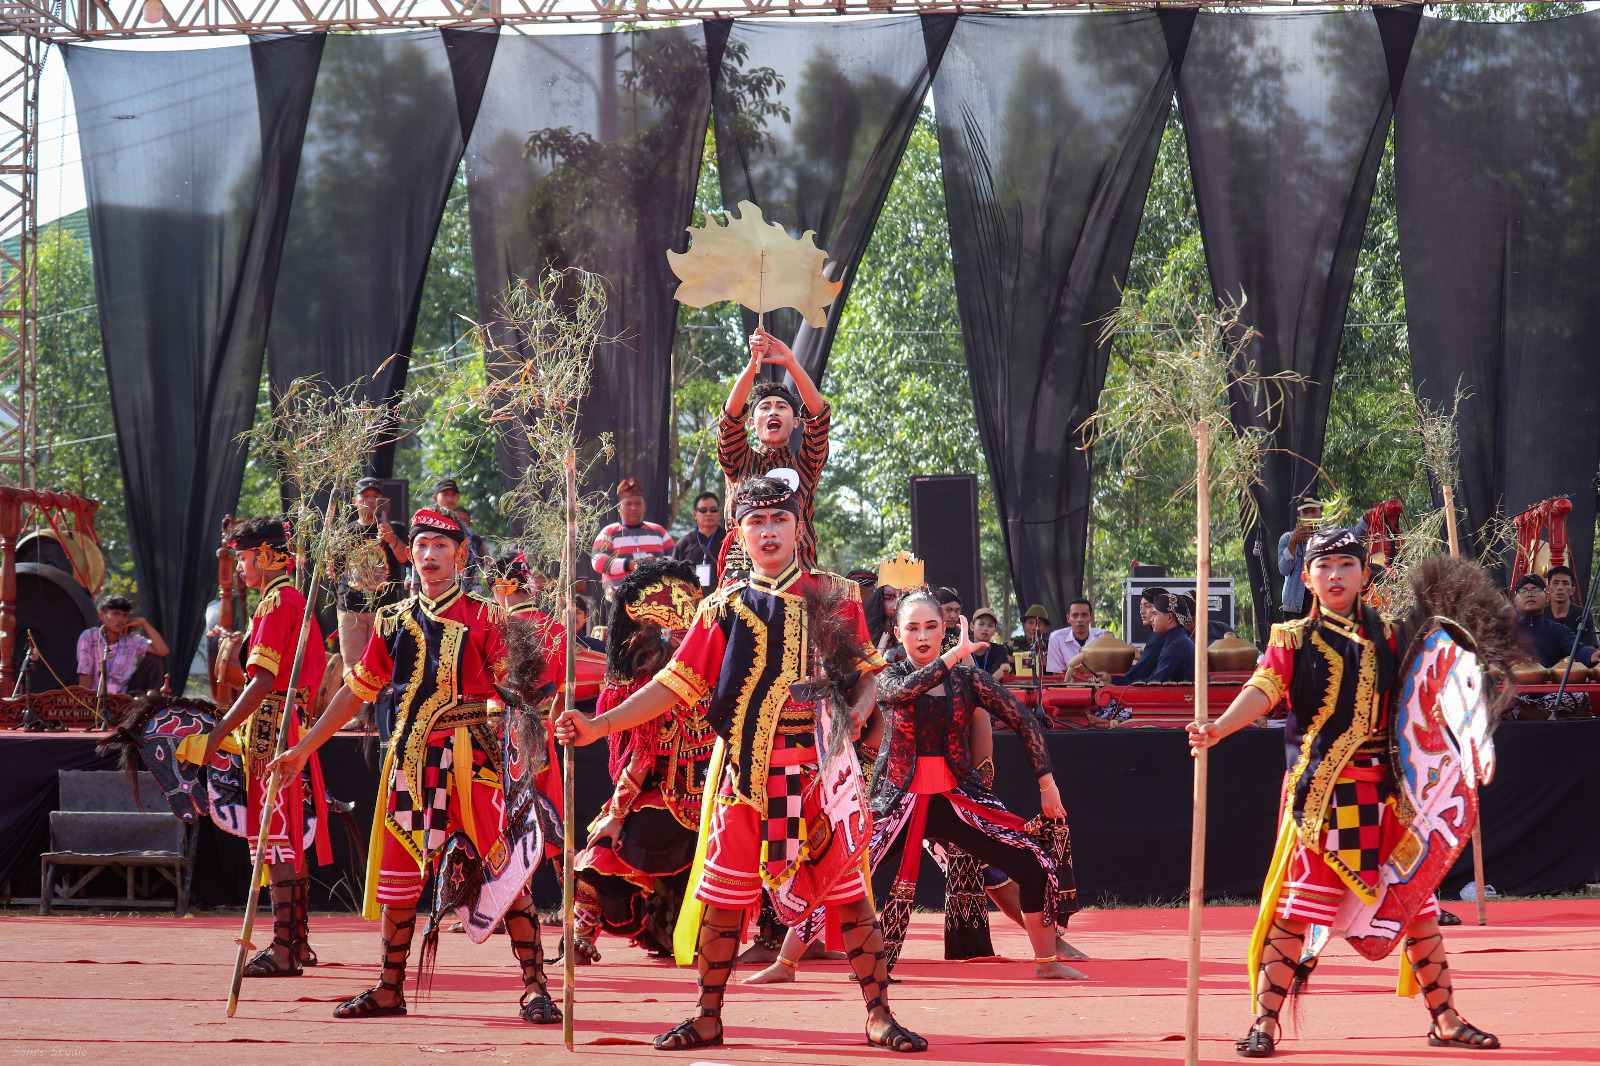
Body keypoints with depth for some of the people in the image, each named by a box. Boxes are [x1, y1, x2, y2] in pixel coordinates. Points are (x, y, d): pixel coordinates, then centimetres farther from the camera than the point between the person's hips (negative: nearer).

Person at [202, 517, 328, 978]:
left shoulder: (275, 603, -12)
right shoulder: (297, 601, 18)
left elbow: (263, 680, -20)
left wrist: (220, 733, -20)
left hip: (273, 728, -10)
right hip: (296, 724, 10)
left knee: (278, 840, -10)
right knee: (291, 841, 14)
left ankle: (283, 951, -12)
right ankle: (297, 943, 20)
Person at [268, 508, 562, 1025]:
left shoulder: (481, 617, 3)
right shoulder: (394, 620, 14)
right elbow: (357, 689, 18)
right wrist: (304, 748, 17)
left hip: (471, 758, -4)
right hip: (409, 758, 4)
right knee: (398, 874, 8)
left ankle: (534, 987, -5)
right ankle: (389, 990, 19)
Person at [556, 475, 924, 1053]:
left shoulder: (834, 597, 8)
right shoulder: (724, 607, 10)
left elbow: (868, 673, 11)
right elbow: (675, 684, 8)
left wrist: (857, 711, -12)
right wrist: (597, 726, -1)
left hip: (824, 766, -1)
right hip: (748, 773, 1)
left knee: (850, 895, -2)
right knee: (721, 898, 2)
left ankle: (879, 1017, 8)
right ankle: (708, 1021, 16)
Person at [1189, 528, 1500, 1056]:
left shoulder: (1386, 636, 12)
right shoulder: (1292, 639, 5)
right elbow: (1263, 690, -9)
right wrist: (1218, 727, -26)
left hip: (1382, 789, 3)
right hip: (1317, 790, -3)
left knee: (1418, 903, 7)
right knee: (1295, 906, -6)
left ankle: (1444, 1018, 18)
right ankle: (1265, 1021, 1)